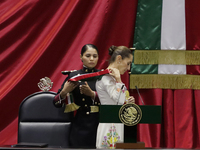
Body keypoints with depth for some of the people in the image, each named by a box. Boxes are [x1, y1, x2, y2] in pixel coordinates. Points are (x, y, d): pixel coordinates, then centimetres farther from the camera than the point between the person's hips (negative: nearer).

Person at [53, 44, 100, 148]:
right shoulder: (73, 76, 4)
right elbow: (56, 103, 1)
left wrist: (92, 94, -21)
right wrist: (64, 92, -18)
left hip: (100, 123, 0)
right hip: (81, 126, 0)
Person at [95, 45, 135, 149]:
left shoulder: (112, 78, 17)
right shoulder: (105, 77, -12)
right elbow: (119, 99, -21)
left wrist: (127, 102, 6)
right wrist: (118, 79, -16)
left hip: (118, 126, 10)